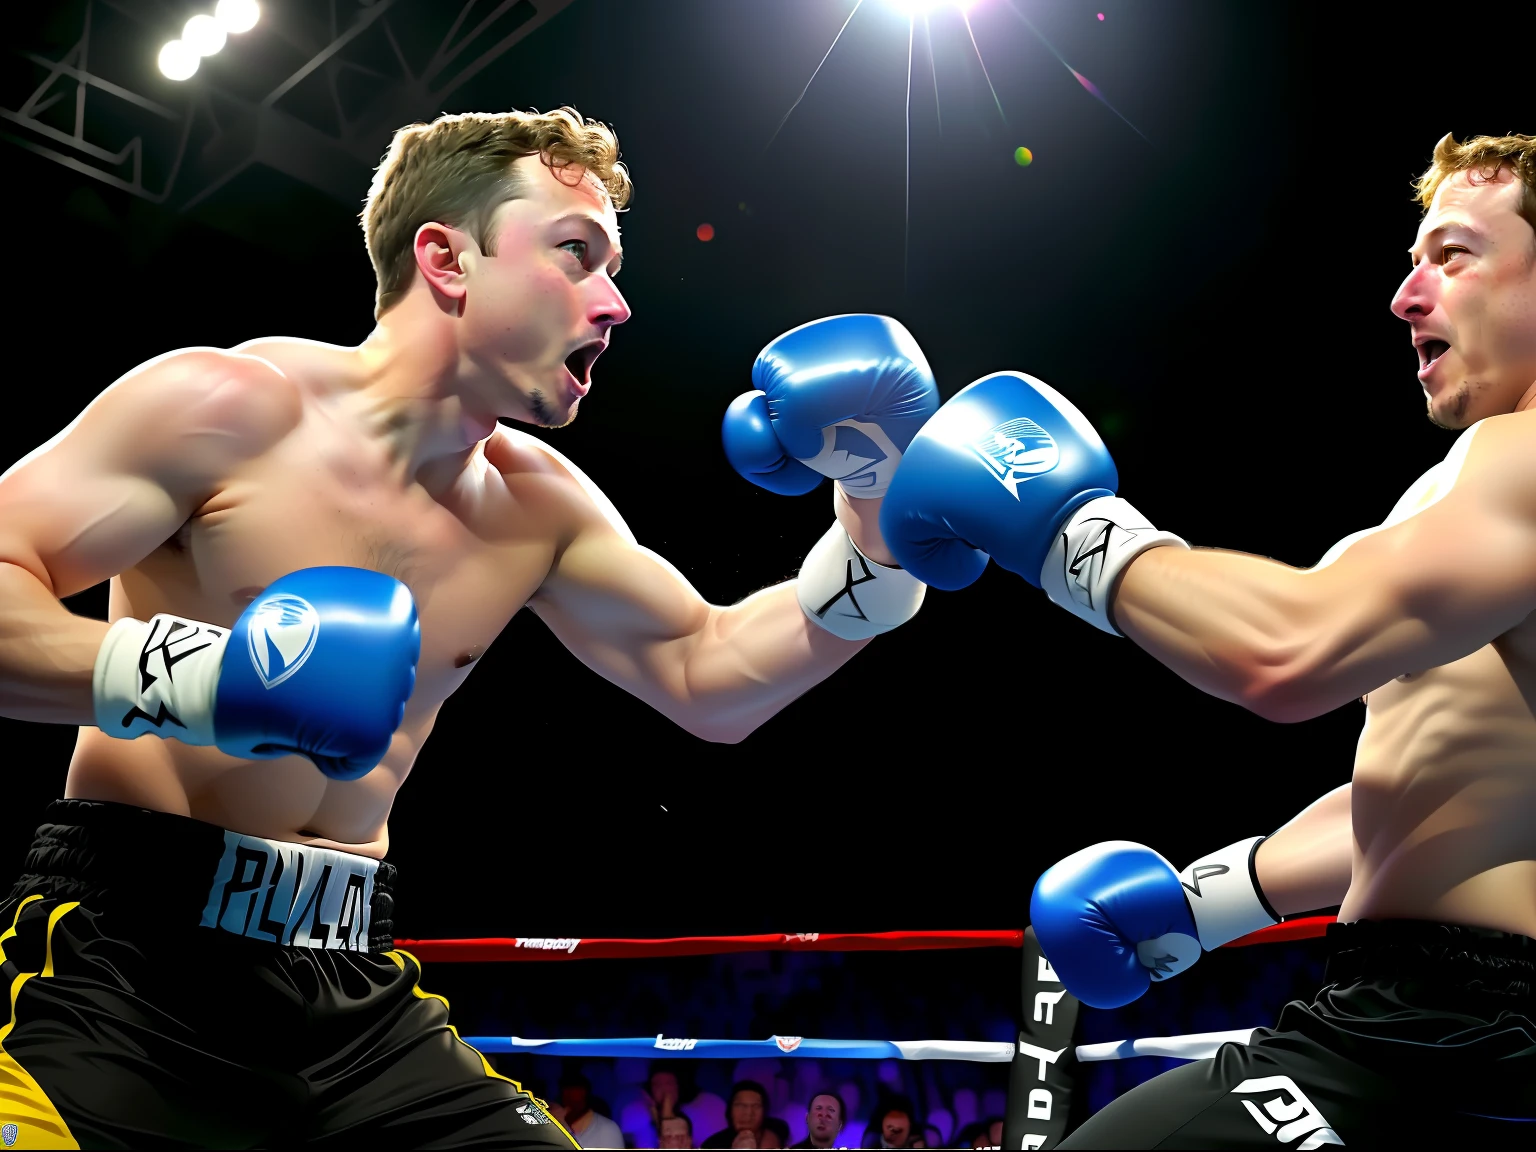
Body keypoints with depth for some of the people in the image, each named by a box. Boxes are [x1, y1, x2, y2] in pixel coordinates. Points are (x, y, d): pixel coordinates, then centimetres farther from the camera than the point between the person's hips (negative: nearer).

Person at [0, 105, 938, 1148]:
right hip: (122, 961, -5)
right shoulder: (229, 406, -12)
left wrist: (873, 523, 1)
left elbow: (710, 681, 10)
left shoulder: (540, 508, 5)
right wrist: (182, 679, -28)